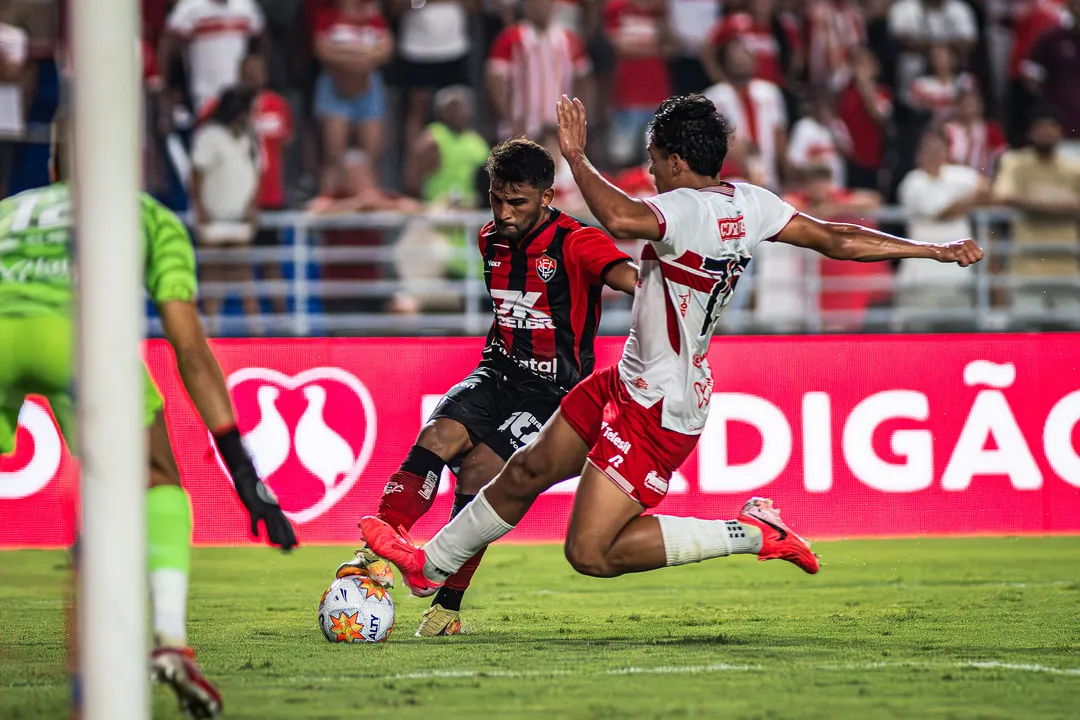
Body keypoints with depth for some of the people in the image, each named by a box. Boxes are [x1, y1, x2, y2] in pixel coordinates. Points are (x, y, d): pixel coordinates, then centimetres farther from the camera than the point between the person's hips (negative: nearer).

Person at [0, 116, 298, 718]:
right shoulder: (152, 217, 32)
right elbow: (191, 351, 22)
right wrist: (244, 473, 22)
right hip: (74, 326, -2)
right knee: (158, 488, 16)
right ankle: (171, 639, -6)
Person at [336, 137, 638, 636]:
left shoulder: (575, 244, -14)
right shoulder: (491, 240, 8)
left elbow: (627, 276, -34)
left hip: (554, 390, -6)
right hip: (498, 373, 6)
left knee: (479, 470, -22)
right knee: (437, 436, -23)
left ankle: (447, 607, -12)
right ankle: (376, 553, -33)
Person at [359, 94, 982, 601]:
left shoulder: (685, 209, -26)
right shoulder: (750, 204, 0)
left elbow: (619, 217, -47)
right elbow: (837, 240, 3)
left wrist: (576, 154, -32)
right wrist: (936, 250, 10)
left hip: (659, 410, -10)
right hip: (633, 381, 10)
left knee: (592, 553, -9)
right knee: (528, 472, 20)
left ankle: (750, 533, -6)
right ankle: (431, 563, 37)